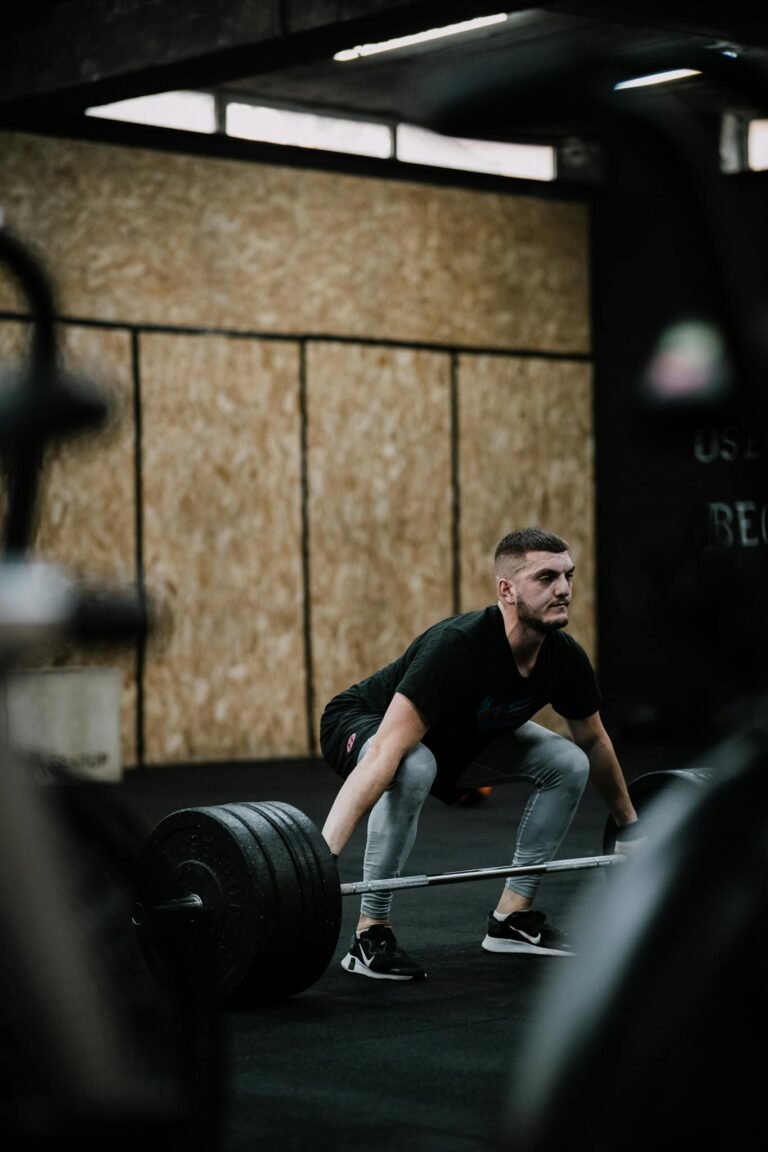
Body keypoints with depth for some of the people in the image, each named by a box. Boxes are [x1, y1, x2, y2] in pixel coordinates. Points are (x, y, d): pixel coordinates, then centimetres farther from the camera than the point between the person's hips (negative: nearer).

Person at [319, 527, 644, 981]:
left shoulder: (565, 657, -18)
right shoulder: (457, 648, -40)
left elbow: (594, 741, 3)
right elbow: (386, 753, -47)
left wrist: (631, 825, 13)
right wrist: (323, 856, -54)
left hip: (457, 738, 7)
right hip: (361, 722, -7)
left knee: (567, 763, -5)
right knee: (412, 772, -40)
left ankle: (512, 917, 4)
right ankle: (370, 935, -24)